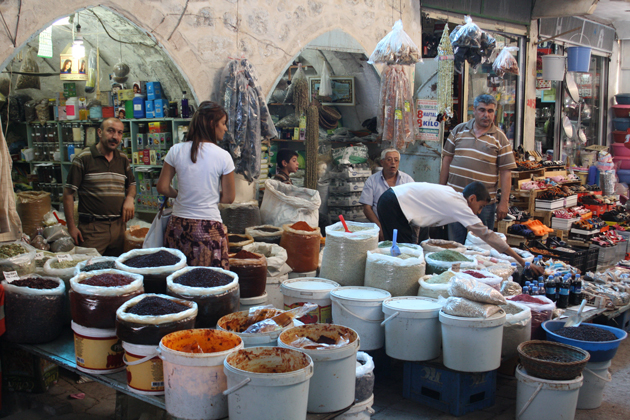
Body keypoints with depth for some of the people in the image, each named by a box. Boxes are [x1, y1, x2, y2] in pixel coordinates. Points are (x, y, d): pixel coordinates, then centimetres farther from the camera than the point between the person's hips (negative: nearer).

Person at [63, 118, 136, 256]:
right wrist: (71, 227, -8)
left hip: (118, 226, 5)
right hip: (92, 228, -5)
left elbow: (131, 185, 25)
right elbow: (68, 194, -4)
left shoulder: (123, 160, 11)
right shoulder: (83, 159, -4)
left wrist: (130, 198, 1)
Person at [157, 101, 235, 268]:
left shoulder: (176, 150, -2)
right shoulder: (223, 156, -8)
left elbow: (162, 187, 3)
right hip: (209, 228, -3)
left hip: (178, 225, 3)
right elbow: (229, 197, -2)